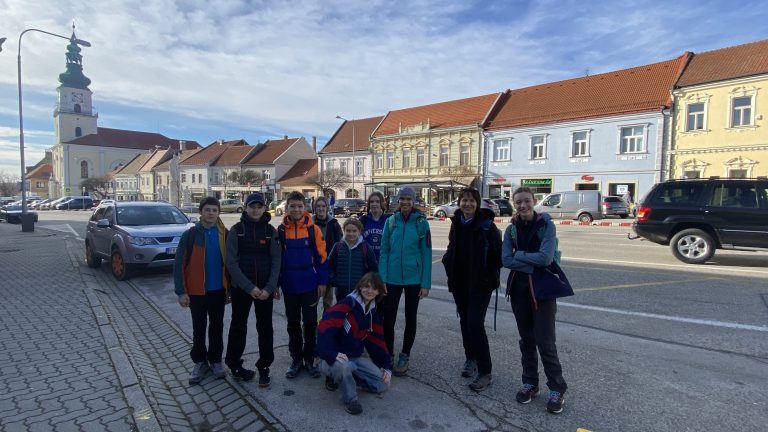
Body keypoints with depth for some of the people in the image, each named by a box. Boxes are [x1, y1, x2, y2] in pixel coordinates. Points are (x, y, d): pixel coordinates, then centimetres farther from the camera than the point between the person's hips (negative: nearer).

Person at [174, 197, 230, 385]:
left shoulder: (225, 234, -1)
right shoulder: (190, 235, -8)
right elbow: (179, 265, -7)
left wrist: (230, 288, 3)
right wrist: (181, 291, -11)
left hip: (219, 290, 2)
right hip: (197, 291, -2)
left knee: (217, 327, 13)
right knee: (199, 328, 10)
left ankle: (216, 360, 28)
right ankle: (200, 362, 26)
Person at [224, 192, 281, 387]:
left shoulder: (270, 230, 1)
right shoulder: (236, 230, -4)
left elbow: (276, 261, -1)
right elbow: (231, 262, -9)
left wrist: (270, 288, -12)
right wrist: (249, 287, -16)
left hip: (265, 288, 1)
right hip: (241, 288, -1)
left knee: (265, 328, 5)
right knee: (238, 326, 13)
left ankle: (264, 367, 20)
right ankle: (234, 363, 31)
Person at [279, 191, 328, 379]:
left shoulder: (313, 229, -5)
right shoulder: (280, 231, -1)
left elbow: (321, 256, -3)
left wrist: (322, 281, -6)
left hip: (310, 285, -1)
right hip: (289, 286, 2)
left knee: (310, 323, 7)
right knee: (293, 324, 13)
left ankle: (309, 360, 23)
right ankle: (296, 359, 27)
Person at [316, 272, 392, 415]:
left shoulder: (373, 313, 7)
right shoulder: (348, 304, -18)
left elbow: (376, 341, 12)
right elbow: (326, 327, -31)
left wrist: (387, 367, 5)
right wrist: (331, 354, -41)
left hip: (356, 358, 7)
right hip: (334, 358, -7)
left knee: (382, 384, -2)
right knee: (342, 366, -41)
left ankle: (341, 376, 13)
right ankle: (350, 399, -9)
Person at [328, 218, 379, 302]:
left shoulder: (365, 247, -4)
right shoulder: (338, 246, 1)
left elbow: (373, 267, 3)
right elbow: (330, 266, 8)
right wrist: (333, 281, -1)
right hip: (341, 291, 2)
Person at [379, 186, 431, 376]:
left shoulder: (421, 222, -4)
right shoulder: (390, 221, 0)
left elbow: (426, 254, -4)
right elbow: (384, 251, 1)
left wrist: (426, 283, -7)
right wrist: (382, 279, -6)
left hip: (414, 279, -1)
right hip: (392, 279, 1)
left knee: (410, 318, 13)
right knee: (388, 318, 3)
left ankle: (405, 356, 31)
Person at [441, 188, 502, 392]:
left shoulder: (486, 225, -11)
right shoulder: (456, 224, 6)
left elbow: (498, 253, -11)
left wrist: (490, 276, -11)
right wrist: (449, 266, 7)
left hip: (480, 283, -6)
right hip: (459, 282, 6)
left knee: (475, 324, -11)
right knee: (465, 321, 15)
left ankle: (485, 372, 1)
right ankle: (470, 359, 34)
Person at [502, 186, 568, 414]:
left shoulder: (546, 225, -9)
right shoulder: (511, 229, 2)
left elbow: (545, 258, -20)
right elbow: (506, 260, -8)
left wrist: (519, 255, -11)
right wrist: (533, 264, -17)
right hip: (519, 288, 4)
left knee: (545, 341, -2)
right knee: (526, 339, 14)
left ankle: (557, 389, 17)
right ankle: (530, 383, 29)